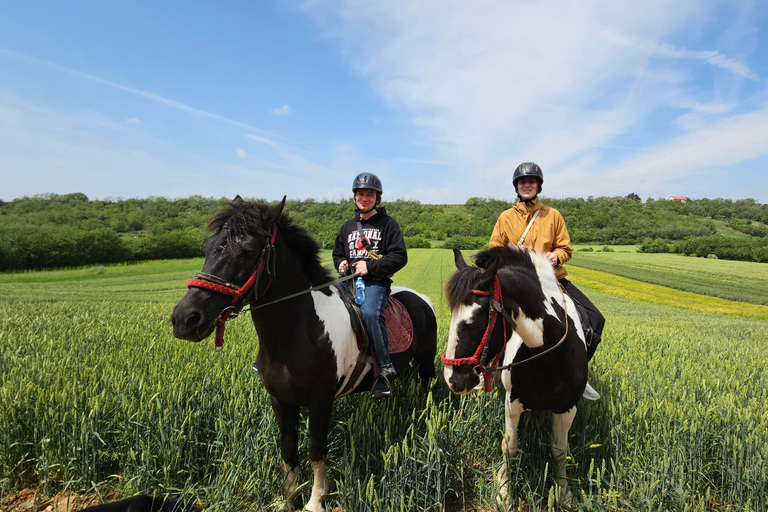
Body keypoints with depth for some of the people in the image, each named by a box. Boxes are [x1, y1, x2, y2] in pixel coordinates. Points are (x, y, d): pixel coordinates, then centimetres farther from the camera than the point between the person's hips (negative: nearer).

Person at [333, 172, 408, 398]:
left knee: (370, 313, -34)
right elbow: (337, 253, 31)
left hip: (376, 281, -5)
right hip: (350, 279, 5)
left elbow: (399, 256, -2)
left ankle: (384, 368, -24)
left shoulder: (388, 224, 7)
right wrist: (341, 263, 6)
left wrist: (370, 266, -13)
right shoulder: (348, 226, 21)